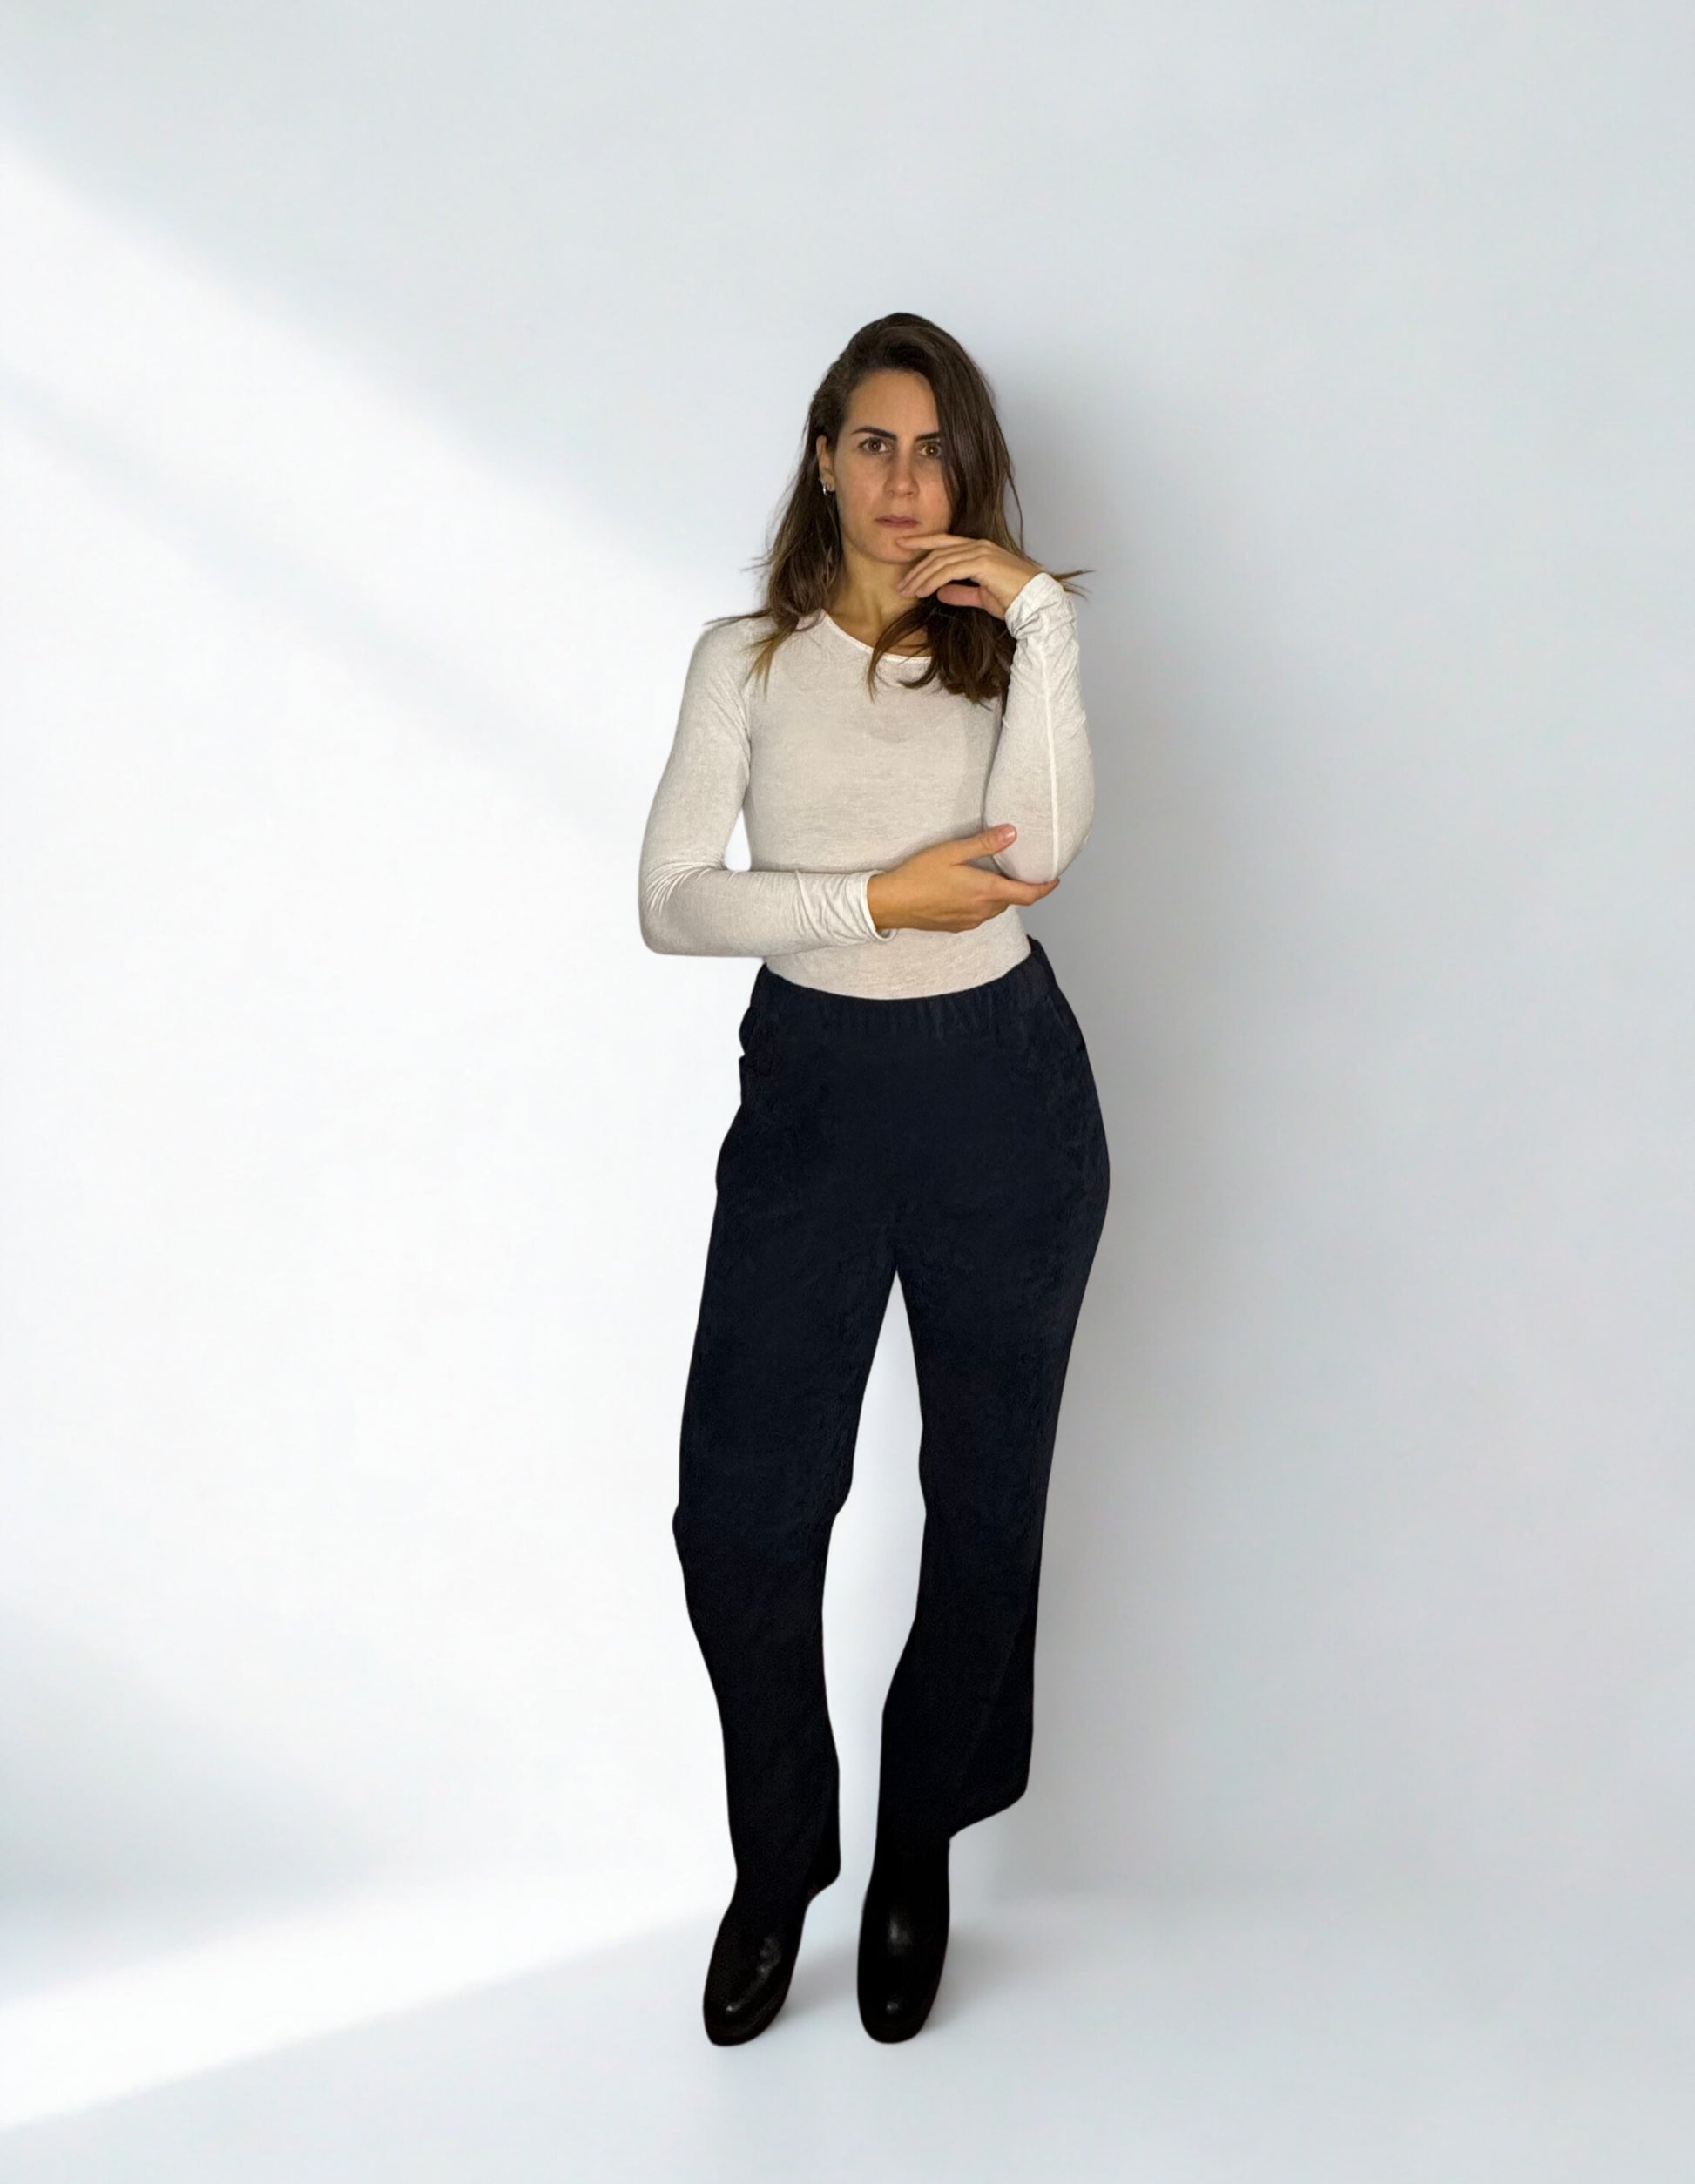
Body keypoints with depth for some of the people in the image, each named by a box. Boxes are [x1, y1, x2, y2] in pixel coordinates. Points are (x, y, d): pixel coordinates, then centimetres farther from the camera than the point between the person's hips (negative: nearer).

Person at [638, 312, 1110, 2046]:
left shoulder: (1006, 648, 4)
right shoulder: (744, 659, 5)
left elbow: (1044, 842, -16)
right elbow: (669, 901, -6)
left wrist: (1037, 609, -16)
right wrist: (877, 898, -15)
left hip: (1002, 1092, 0)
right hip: (809, 1091, 0)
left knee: (983, 1496, 10)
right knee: (736, 1509, -3)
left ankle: (917, 1854, 32)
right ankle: (777, 1863, 23)